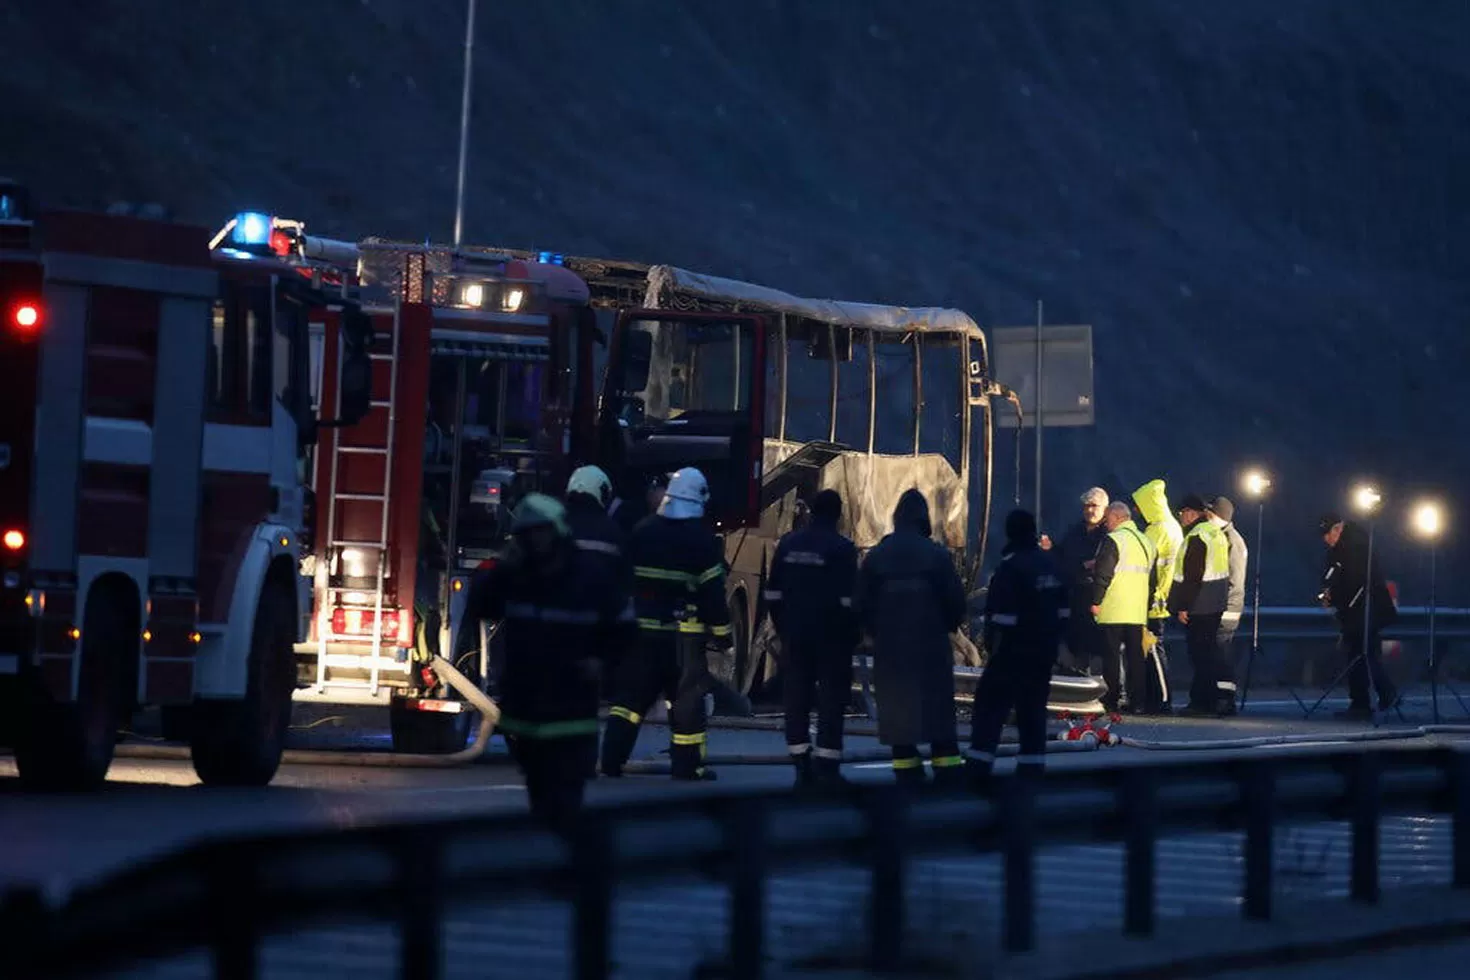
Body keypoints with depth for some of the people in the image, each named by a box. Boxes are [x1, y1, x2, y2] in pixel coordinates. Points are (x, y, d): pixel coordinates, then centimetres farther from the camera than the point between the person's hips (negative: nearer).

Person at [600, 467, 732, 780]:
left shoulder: (642, 531, 5)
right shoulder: (702, 539, -7)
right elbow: (712, 591, -8)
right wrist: (721, 632, -2)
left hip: (642, 629, 4)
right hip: (684, 633, -3)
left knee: (630, 693, 7)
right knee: (686, 696, 3)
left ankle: (612, 760, -1)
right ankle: (686, 764, 3)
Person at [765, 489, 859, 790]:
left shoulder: (788, 544, 7)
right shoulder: (842, 548, -9)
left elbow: (773, 593, 9)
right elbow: (848, 598, -12)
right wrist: (852, 635, -2)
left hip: (794, 637, 5)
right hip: (831, 637, -5)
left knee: (796, 698, 8)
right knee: (831, 700, -1)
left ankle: (802, 766, 8)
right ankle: (826, 767, -6)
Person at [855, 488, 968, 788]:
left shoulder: (876, 556, 1)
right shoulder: (937, 555, -5)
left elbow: (862, 604, 3)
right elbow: (956, 601, -4)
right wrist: (945, 626, 14)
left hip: (889, 647, 1)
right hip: (931, 646, -1)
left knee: (897, 710, 6)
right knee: (938, 708, 2)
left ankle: (907, 773, 3)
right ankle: (949, 774, -2)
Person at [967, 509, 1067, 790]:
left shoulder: (1011, 567, -15)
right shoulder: (1049, 564, 10)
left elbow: (1002, 616, -18)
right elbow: (1063, 610, 15)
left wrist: (993, 646, -9)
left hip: (1014, 651, -7)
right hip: (1044, 651, 7)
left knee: (990, 704, -5)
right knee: (1033, 708, 12)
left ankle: (978, 767, -12)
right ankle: (1032, 767, 10)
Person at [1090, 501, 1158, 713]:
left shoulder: (1113, 540, -9)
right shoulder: (1147, 542, 14)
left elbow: (1103, 574, -14)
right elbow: (1152, 578, 19)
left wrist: (1096, 602, -7)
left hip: (1113, 612, -6)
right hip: (1138, 613, 7)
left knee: (1111, 656, -1)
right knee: (1136, 656, 8)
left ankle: (1112, 700, -2)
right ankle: (1138, 701, 6)